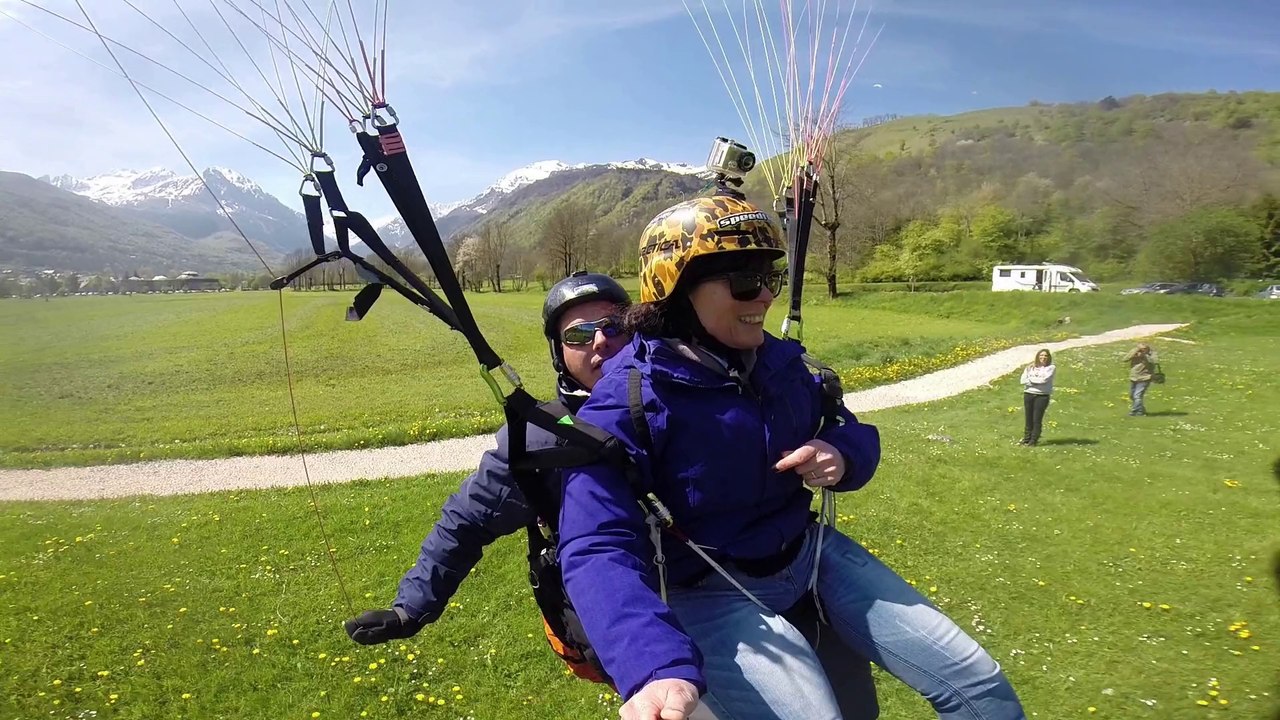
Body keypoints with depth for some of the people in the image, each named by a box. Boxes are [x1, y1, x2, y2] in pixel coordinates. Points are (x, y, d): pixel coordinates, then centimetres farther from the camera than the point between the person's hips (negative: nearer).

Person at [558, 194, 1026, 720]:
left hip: (812, 554, 6)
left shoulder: (780, 362, 0)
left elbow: (852, 432, 14)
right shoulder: (626, 404, -20)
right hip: (711, 592, -5)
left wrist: (842, 456, -13)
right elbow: (598, 550, -29)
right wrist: (657, 669, -47)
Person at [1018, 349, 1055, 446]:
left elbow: (1043, 379, -13)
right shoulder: (1030, 367, 11)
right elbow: (1023, 380, 0)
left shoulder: (1051, 368, 1)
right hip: (1028, 394, 3)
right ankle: (1026, 438, 15)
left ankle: (1034, 440, 3)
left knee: (1037, 419, -4)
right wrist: (1037, 381, -9)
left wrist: (1031, 379, -1)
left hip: (1042, 396, -3)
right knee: (1029, 419, 8)